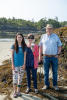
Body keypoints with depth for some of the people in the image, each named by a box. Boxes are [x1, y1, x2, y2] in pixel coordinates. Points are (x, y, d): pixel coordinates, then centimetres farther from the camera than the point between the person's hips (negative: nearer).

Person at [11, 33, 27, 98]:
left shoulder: (24, 46, 2)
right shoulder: (13, 46, -2)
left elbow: (25, 55, 3)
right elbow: (12, 55, -1)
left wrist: (24, 64, -3)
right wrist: (12, 64, -6)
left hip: (22, 64, 2)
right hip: (15, 64, -2)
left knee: (20, 78, 9)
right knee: (15, 78, -3)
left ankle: (18, 91, 23)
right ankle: (15, 92, 11)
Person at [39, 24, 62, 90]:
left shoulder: (56, 36, 3)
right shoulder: (43, 36, 5)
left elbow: (59, 46, 6)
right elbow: (40, 47, 8)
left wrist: (58, 54, -7)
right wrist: (40, 56, 2)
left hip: (54, 57, 0)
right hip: (46, 57, 1)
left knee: (55, 72, 8)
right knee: (46, 72, 7)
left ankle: (55, 85, 22)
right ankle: (46, 85, 22)